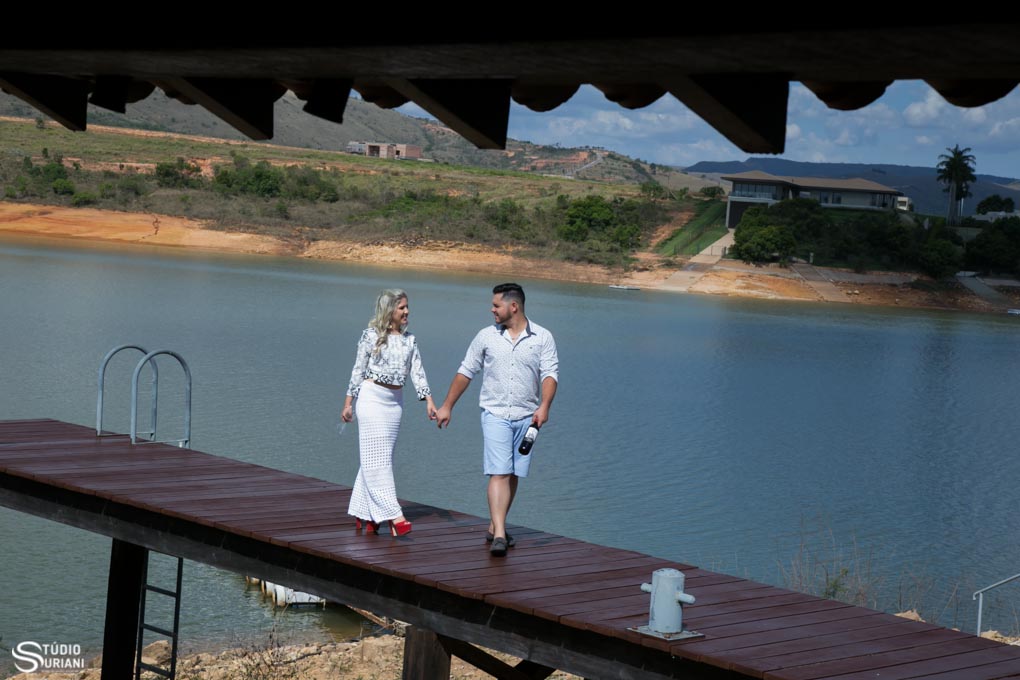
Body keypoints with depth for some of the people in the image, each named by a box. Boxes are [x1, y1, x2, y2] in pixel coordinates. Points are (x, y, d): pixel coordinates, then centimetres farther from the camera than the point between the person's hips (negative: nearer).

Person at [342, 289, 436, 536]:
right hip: (372, 397, -5)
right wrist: (348, 403, 0)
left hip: (395, 401, 5)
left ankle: (363, 514, 15)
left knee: (376, 458, 8)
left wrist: (428, 400, -4)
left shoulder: (409, 340, 10)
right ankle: (393, 515, -15)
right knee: (376, 458, -9)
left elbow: (417, 372, 7)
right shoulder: (371, 335, -4)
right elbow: (358, 370, 0)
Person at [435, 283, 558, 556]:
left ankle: (494, 528, 22)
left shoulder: (542, 338, 2)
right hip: (495, 414, -1)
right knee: (499, 474, -12)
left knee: (513, 475, 8)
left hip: (526, 417, 1)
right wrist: (447, 406, 11)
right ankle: (499, 536, -19)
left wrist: (544, 406, -22)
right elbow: (465, 372, 11)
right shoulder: (486, 336, 5)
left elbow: (550, 374, -6)